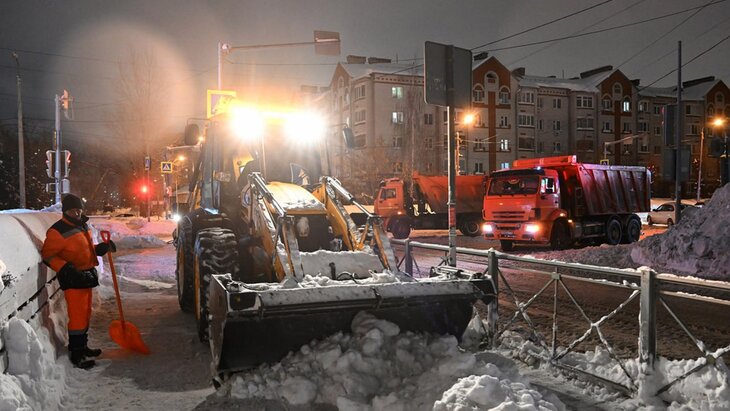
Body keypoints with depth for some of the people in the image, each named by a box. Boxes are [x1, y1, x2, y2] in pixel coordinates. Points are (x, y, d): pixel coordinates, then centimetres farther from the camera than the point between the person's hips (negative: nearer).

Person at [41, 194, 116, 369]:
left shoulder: (82, 226, 13)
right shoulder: (58, 231, -14)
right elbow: (48, 255, -14)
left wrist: (102, 248, 8)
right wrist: (65, 269, -26)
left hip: (86, 277, 9)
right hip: (73, 279, -9)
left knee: (85, 315, 18)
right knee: (77, 317, -8)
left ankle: (82, 347, 31)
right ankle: (75, 354, 1)